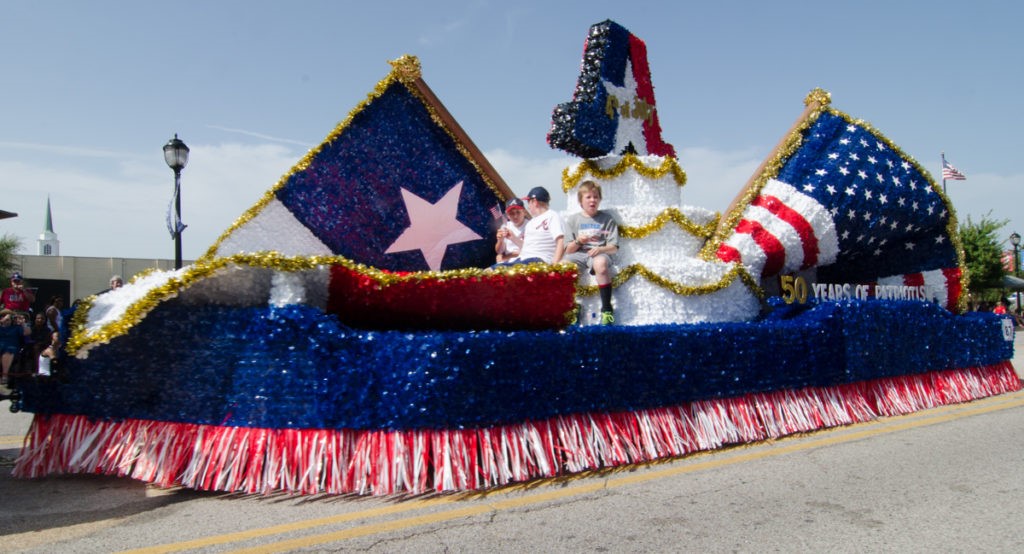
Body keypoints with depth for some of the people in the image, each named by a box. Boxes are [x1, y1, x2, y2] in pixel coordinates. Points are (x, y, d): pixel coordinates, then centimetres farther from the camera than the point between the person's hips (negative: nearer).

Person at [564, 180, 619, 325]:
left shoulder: (607, 218, 11)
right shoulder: (573, 219, 15)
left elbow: (614, 248, 4)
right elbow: (568, 250, 10)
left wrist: (601, 249, -17)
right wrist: (578, 242, -11)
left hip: (599, 253, -2)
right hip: (578, 254, 2)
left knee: (601, 263, -40)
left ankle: (606, 309, -30)